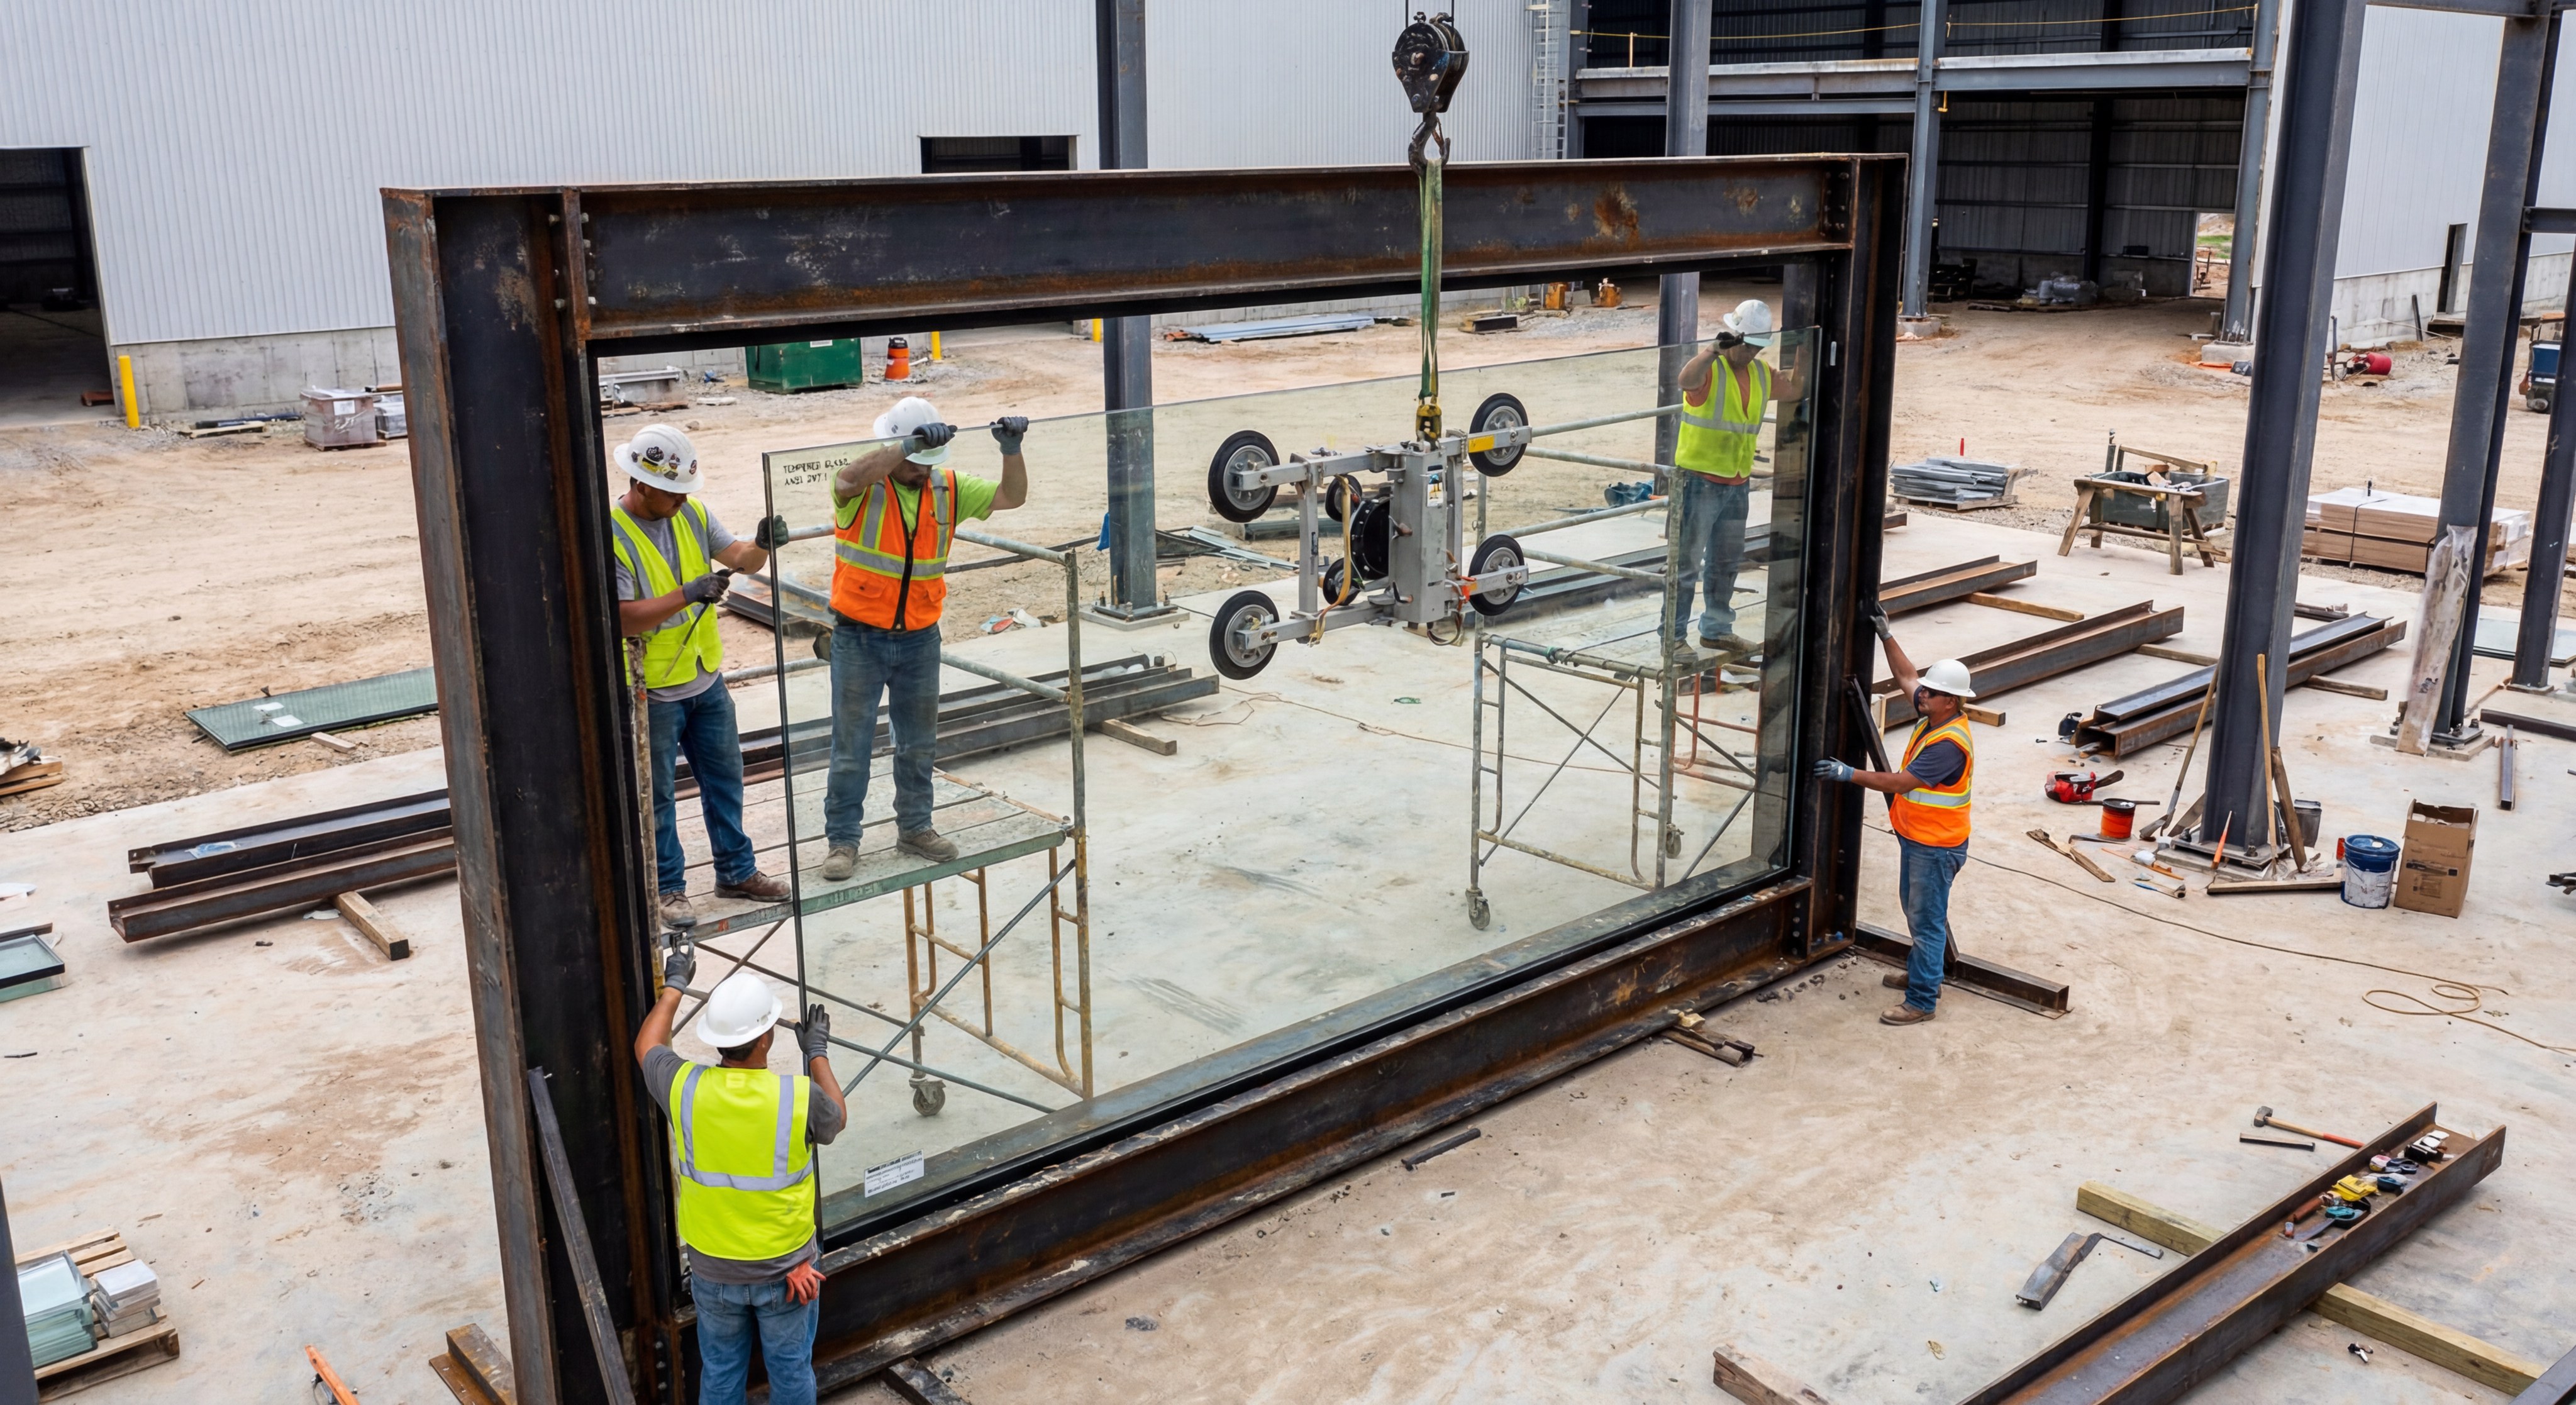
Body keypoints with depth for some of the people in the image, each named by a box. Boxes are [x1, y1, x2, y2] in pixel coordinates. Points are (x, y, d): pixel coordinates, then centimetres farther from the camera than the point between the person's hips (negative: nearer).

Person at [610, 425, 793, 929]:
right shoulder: (610, 535, -20)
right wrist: (688, 594, -31)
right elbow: (622, 618, -24)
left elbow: (739, 557, -2)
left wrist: (763, 545, -25)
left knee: (724, 778, 17)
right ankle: (667, 889, 20)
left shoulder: (691, 514, 0)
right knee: (657, 796, 7)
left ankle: (737, 871, 32)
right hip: (651, 691, -6)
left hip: (706, 679, 7)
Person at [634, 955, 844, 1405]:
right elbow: (837, 1119, 2)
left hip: (712, 1270, 2)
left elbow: (647, 1047, 6)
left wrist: (674, 985, 19)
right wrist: (817, 1053, 12)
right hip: (785, 1268, -2)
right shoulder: (799, 1097, -24)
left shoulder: (685, 1088, -18)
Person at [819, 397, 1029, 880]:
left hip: (920, 639, 4)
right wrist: (911, 444, -44)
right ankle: (842, 840, 14)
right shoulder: (864, 486, -13)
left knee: (919, 743, 16)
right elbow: (848, 479, -37)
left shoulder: (948, 488, 1)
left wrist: (1011, 450, -19)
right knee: (852, 745, 3)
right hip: (860, 638, -4)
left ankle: (915, 827, 32)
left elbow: (1011, 496, -1)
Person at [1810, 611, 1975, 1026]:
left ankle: (1922, 1001, 4)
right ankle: (1921, 973, 41)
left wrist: (1850, 774, -26)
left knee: (1927, 921, -2)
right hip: (1915, 837, 10)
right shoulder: (1932, 717, 0)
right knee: (1915, 909, 24)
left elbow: (1900, 782, -29)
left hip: (1936, 846, -10)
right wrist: (1885, 635, 8)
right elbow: (1906, 675, 14)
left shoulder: (1949, 744, -28)